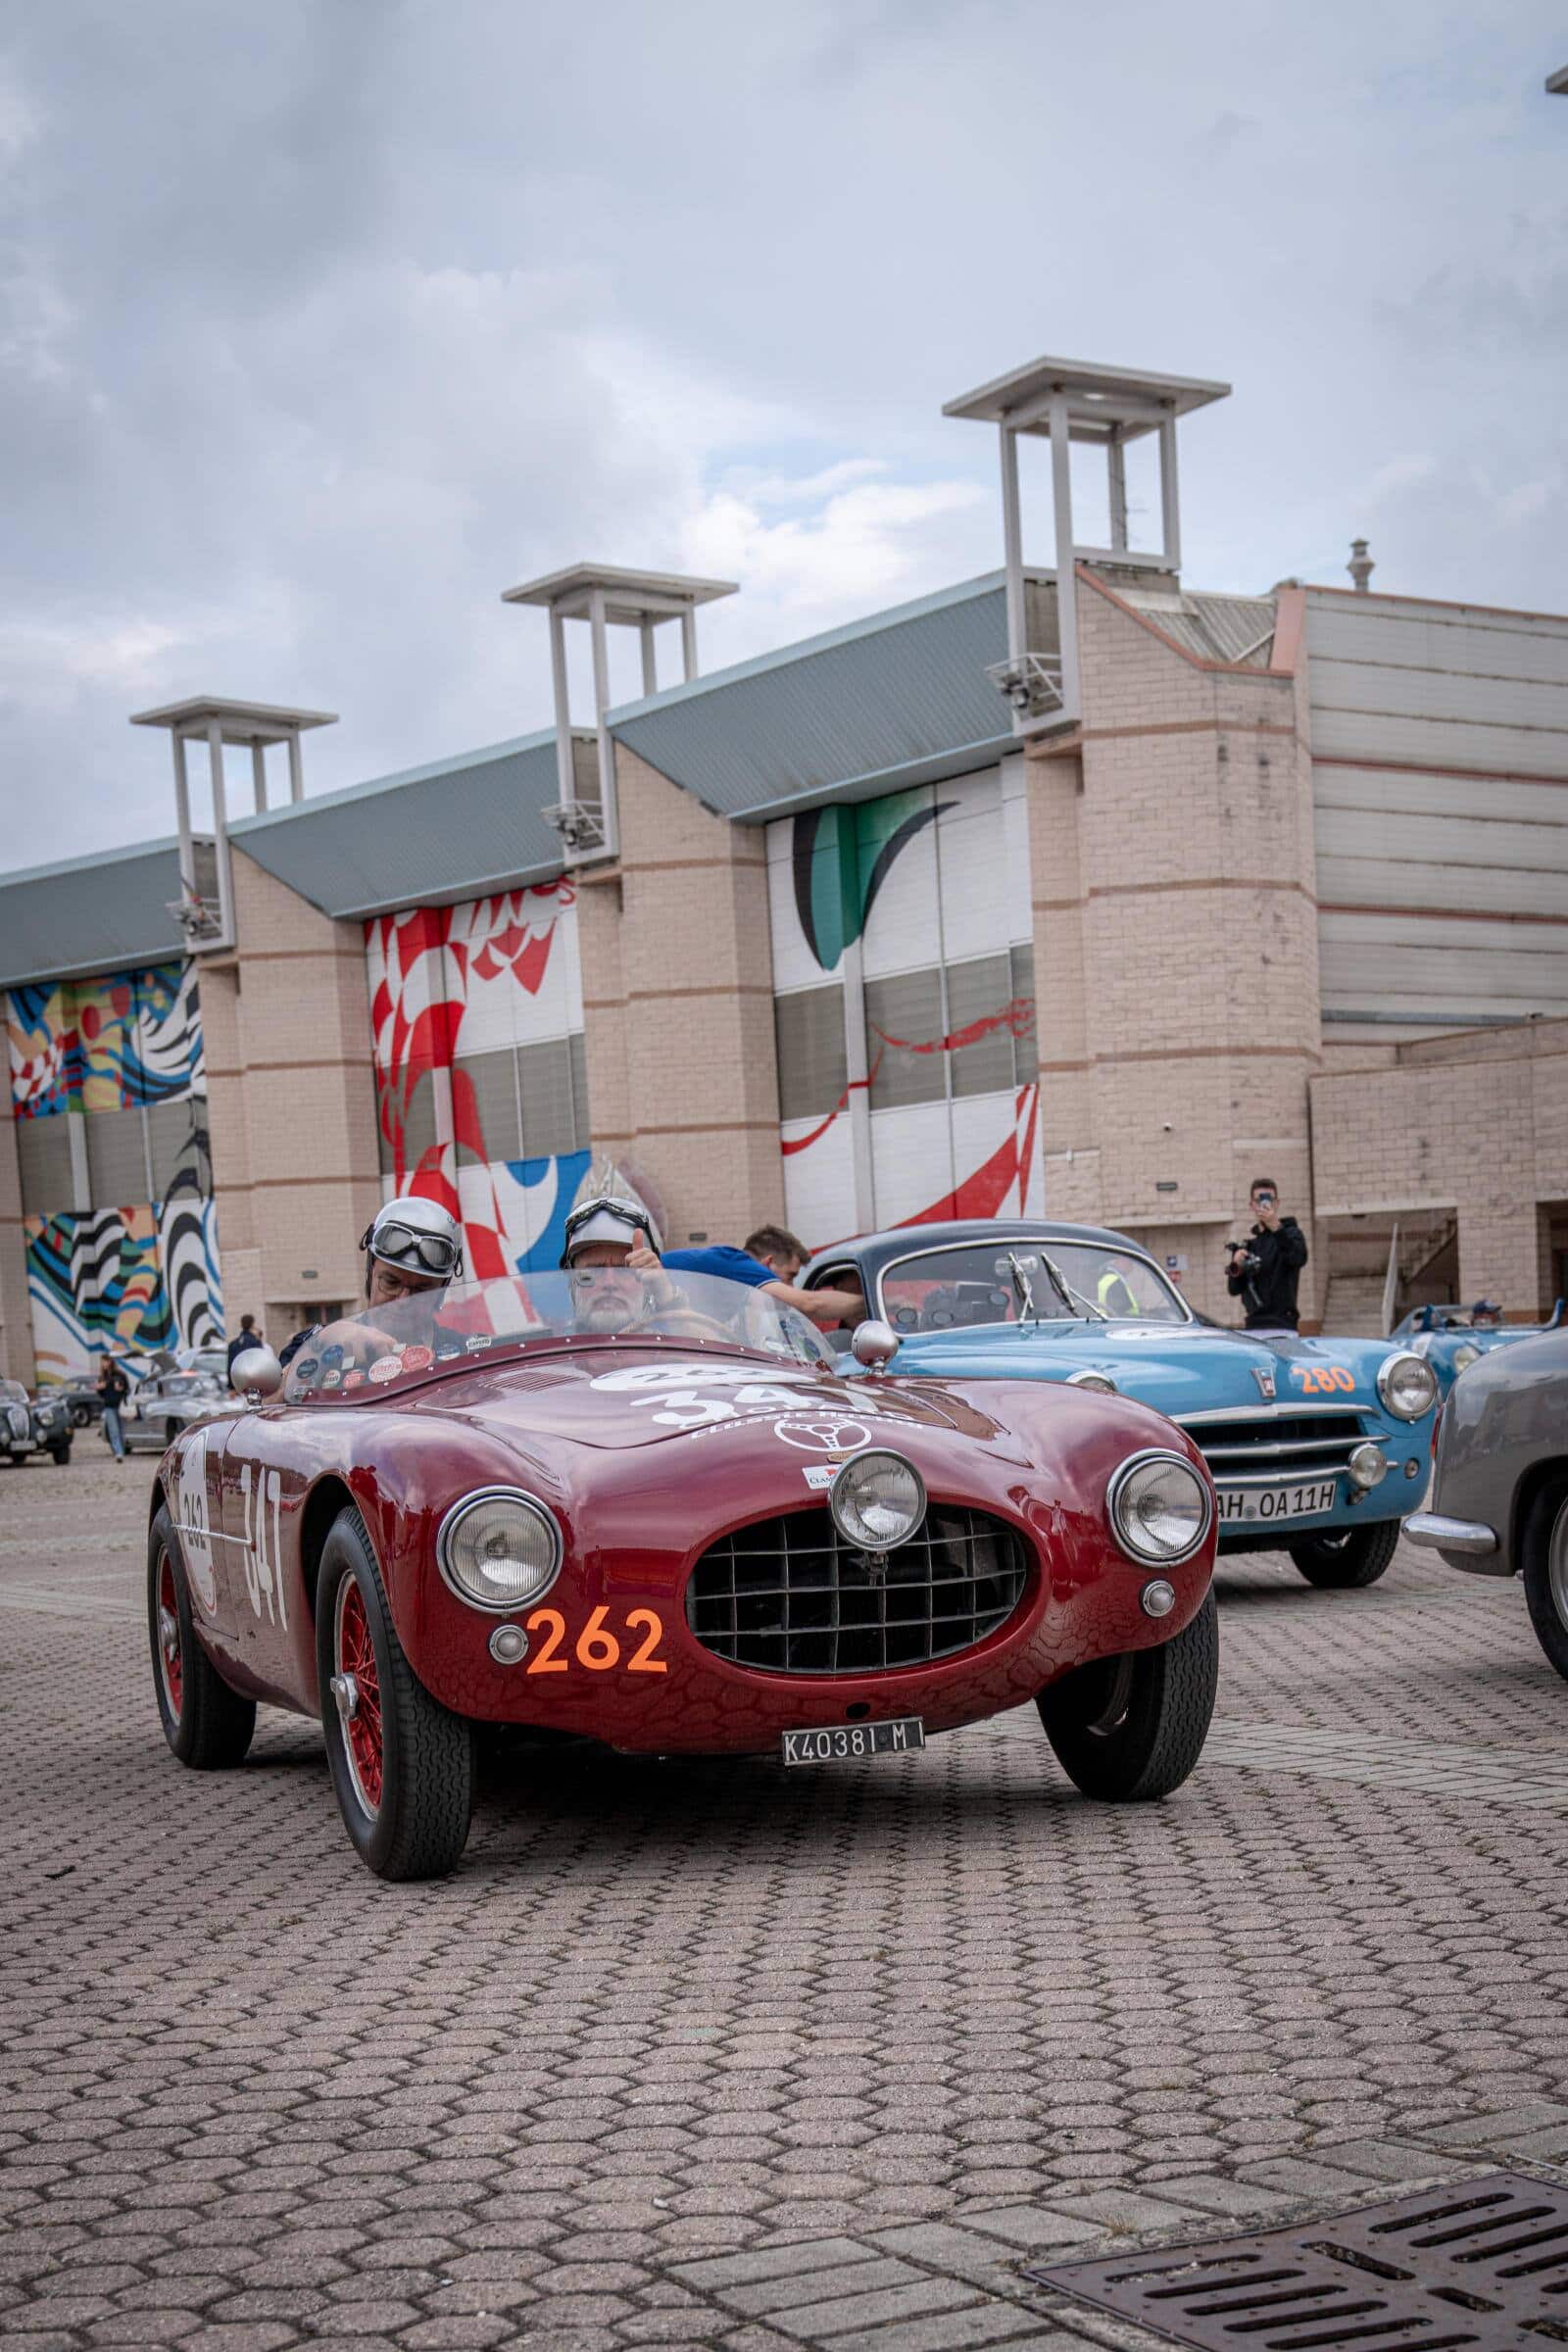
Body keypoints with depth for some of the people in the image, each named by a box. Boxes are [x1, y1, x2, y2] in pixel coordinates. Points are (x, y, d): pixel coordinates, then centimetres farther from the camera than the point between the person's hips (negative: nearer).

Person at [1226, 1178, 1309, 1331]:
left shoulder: (1290, 1233, 3)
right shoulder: (1248, 1243, 18)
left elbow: (1299, 1258, -20)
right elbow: (1234, 1289, 16)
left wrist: (1277, 1228, -32)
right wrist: (1236, 1267, -5)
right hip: (1253, 1325, 5)